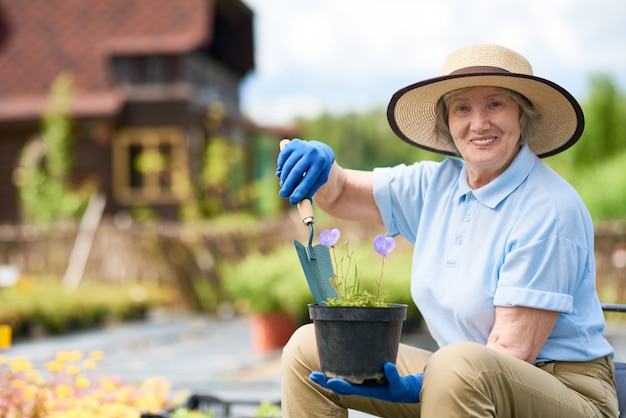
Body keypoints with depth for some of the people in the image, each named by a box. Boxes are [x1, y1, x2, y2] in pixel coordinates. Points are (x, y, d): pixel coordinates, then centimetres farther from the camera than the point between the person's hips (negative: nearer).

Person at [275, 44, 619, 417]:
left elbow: (514, 352, -21)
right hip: (464, 380, 7)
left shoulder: (549, 209, -17)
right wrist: (320, 165, -9)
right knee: (309, 347, -2)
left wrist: (417, 388, -31)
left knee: (462, 363, -40)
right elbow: (340, 195, 15)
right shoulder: (437, 184, 5)